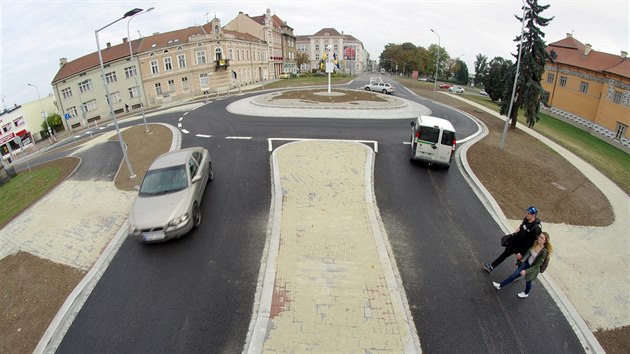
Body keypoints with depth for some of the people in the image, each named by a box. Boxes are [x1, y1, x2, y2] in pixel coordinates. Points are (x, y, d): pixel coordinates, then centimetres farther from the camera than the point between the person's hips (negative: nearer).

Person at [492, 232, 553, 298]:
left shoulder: (544, 251, -30)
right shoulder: (535, 243, -14)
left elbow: (537, 265, -25)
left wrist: (526, 271, -25)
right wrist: (522, 259, 12)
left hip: (533, 269, -5)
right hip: (527, 263, 5)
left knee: (528, 282, 21)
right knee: (514, 275, 9)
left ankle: (526, 293, 50)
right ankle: (500, 285, 19)